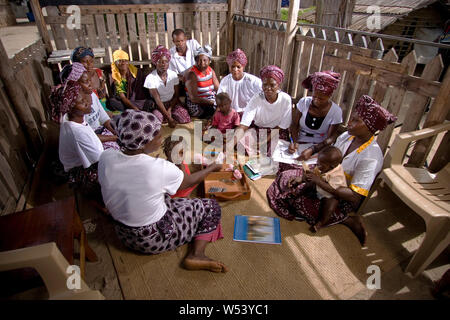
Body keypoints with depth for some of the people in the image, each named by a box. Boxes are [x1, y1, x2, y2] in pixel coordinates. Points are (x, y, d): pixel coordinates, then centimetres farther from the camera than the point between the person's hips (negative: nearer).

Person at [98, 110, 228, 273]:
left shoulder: (105, 158, -15)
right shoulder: (160, 168, -30)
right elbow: (189, 181, -9)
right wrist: (212, 167, 9)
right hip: (155, 239, -6)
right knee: (212, 207, 6)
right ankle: (195, 255, -4)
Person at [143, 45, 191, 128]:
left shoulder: (173, 74, -6)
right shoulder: (150, 78, -15)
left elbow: (176, 95, 0)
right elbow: (157, 99, -17)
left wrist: (169, 110, -16)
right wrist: (168, 117, -23)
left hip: (172, 103, 3)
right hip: (159, 105, -2)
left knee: (185, 119, -21)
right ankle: (167, 117, 3)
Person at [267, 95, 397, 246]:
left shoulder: (370, 158, -27)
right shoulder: (346, 136, -5)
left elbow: (354, 195, -28)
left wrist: (321, 183, -33)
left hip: (343, 198, -8)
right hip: (327, 178, 8)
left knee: (299, 202, -22)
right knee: (288, 175, -4)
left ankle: (348, 220, -2)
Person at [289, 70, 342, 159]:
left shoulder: (336, 111, -10)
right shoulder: (304, 102, -7)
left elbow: (330, 138, -11)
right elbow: (294, 124, 0)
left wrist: (312, 150, -28)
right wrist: (294, 141, -20)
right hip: (300, 143, 1)